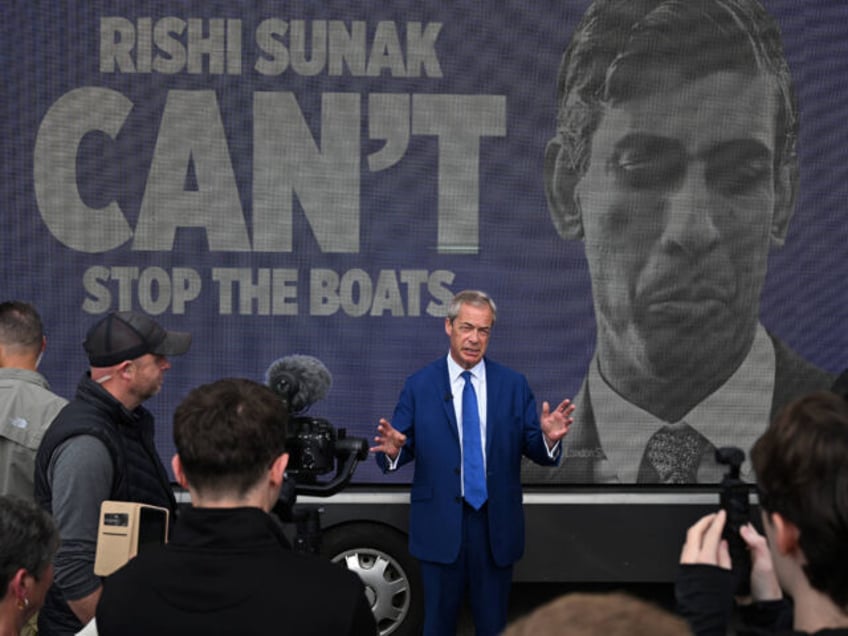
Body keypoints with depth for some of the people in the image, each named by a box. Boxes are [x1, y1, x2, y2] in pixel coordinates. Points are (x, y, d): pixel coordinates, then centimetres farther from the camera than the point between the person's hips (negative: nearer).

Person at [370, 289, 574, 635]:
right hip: (439, 526, -1)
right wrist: (393, 449, -26)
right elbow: (402, 449, -3)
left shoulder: (514, 385, 3)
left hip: (497, 527, 1)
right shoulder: (419, 386, -1)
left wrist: (549, 437, -22)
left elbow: (536, 450, 0)